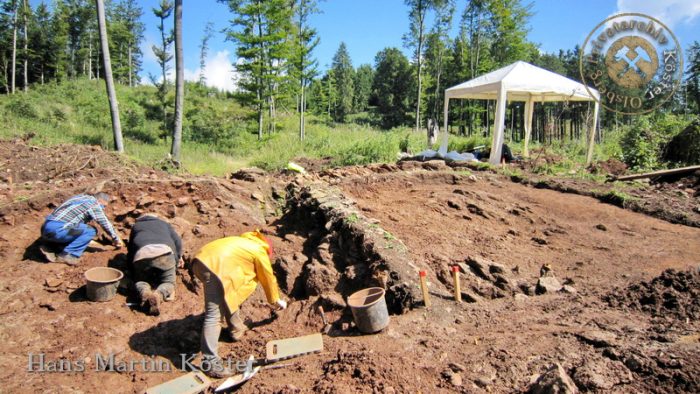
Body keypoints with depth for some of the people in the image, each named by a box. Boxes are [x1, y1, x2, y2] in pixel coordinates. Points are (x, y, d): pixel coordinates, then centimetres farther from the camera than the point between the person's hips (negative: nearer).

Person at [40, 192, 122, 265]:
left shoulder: (81, 197, 22)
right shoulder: (94, 203, -4)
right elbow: (105, 223, -1)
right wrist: (116, 239, 12)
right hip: (57, 229, -9)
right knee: (91, 231, -10)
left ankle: (49, 248, 13)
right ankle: (66, 255, -11)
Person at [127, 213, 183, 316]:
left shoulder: (136, 226, 37)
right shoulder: (164, 223, 35)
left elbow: (130, 249, 39)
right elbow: (177, 240, 23)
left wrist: (131, 263, 51)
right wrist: (179, 257, 36)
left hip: (142, 254, 1)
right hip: (164, 252, -1)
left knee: (140, 280, 21)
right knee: (168, 282, 10)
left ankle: (144, 293, -15)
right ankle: (158, 294, -25)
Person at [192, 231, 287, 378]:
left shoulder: (244, 242, 33)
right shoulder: (260, 252, 12)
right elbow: (268, 278, 20)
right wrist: (277, 300, 36)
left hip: (201, 259, 9)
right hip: (216, 267, -9)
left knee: (228, 295, 28)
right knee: (213, 315, -9)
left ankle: (236, 329, 42)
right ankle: (210, 363, -8)